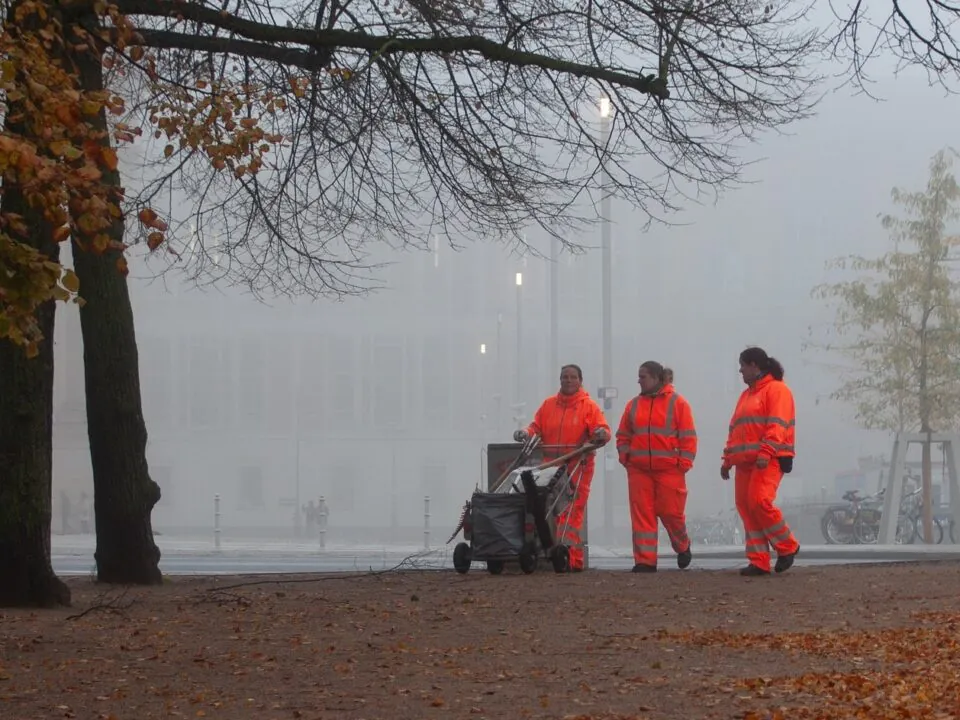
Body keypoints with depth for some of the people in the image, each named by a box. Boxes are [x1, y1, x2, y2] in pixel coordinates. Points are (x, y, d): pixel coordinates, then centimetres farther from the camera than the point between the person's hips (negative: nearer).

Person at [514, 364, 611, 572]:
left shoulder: (589, 406, 5)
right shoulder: (548, 405, 16)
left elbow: (602, 429, -3)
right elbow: (537, 427, 17)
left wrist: (601, 434, -26)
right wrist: (526, 433, -4)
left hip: (578, 467, -4)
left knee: (571, 513, -11)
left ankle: (571, 557, -13)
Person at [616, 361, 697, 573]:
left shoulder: (677, 403, -1)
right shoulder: (634, 405, 11)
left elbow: (688, 436, -2)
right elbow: (623, 435, 18)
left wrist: (684, 462, -8)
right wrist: (625, 456, 4)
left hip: (669, 470, -4)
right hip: (639, 470, 4)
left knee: (671, 512, 1)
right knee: (642, 515, -2)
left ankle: (682, 547, 29)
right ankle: (645, 560, 0)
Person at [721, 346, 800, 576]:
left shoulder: (776, 389, -2)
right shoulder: (746, 395, 26)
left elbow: (777, 425, -14)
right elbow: (735, 430, 26)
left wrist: (765, 453, -24)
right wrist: (728, 459, 18)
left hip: (768, 461, -9)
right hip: (745, 462, 9)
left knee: (760, 501, -22)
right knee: (746, 508, 0)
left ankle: (787, 546, -4)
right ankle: (759, 562, 1)